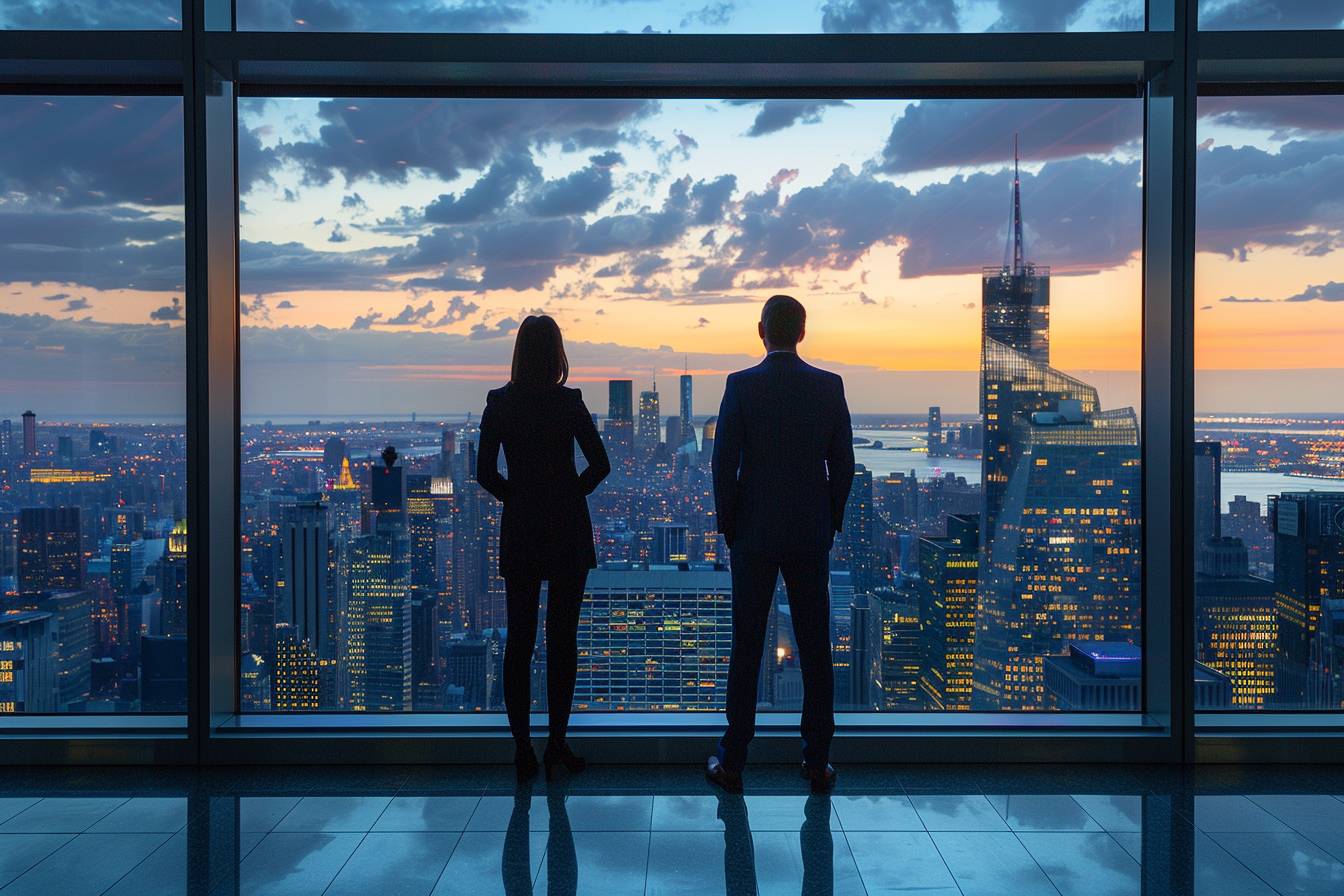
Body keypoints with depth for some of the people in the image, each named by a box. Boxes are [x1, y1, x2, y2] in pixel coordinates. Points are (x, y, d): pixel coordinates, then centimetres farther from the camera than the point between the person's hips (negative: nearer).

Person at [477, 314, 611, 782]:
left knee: (519, 639, 8)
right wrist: (569, 493, 7)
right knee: (562, 638, 7)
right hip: (568, 532, -2)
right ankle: (557, 743, 11)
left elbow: (485, 473, -3)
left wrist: (517, 497, 12)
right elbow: (600, 465, -9)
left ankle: (522, 747, 11)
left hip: (519, 533, 2)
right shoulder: (569, 402, -8)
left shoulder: (499, 404, -2)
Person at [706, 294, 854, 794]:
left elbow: (724, 463, -9)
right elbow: (843, 465, 1)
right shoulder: (829, 386, -1)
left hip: (754, 534, -2)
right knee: (815, 649, 9)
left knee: (746, 649, 6)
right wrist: (831, 524, 12)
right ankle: (817, 762, 17)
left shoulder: (742, 385, -8)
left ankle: (732, 763, 13)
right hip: (811, 536, 2)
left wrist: (728, 527, 4)